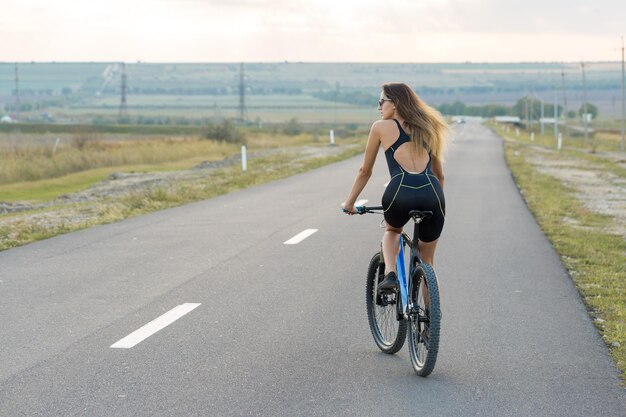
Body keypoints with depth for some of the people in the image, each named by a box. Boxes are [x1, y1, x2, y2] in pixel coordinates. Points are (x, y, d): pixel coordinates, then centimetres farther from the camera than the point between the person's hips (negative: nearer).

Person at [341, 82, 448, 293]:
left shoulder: (381, 127, 16)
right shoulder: (427, 128, 27)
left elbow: (365, 171, 22)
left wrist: (349, 203, 34)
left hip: (400, 191, -3)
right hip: (432, 193, 3)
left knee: (392, 231, 32)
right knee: (427, 261, 21)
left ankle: (390, 274, 6)